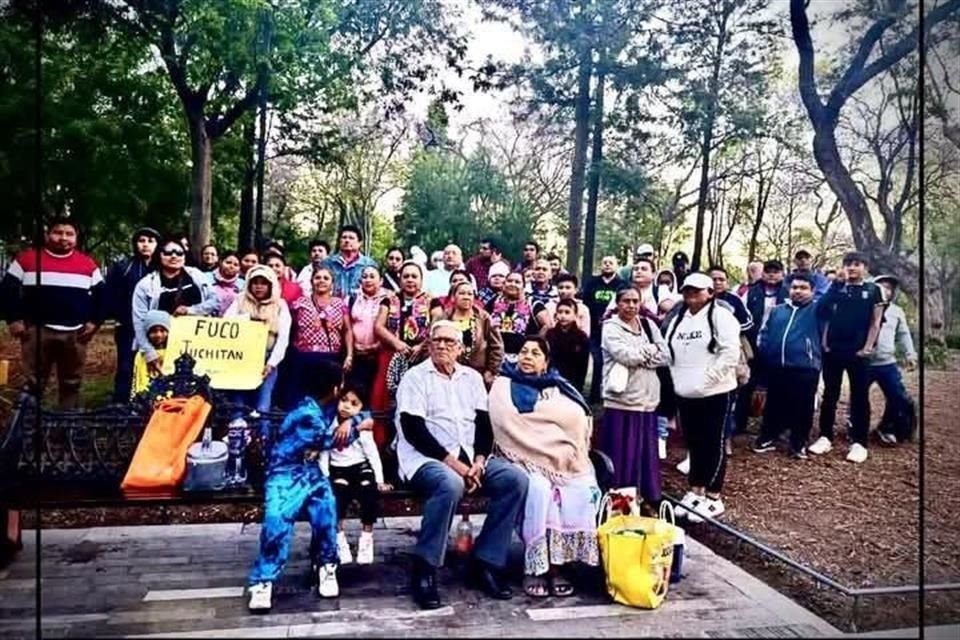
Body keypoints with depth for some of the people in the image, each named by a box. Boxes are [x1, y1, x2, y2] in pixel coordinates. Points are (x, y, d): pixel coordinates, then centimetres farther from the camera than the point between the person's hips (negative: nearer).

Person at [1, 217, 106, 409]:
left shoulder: (88, 264, 7)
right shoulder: (27, 258, 2)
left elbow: (101, 294, 12)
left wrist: (95, 321, 2)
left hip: (75, 334, 2)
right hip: (37, 331, -1)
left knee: (72, 384, 9)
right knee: (34, 384, 4)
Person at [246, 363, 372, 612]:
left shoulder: (331, 406, 3)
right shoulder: (306, 414, -18)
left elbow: (367, 417, 8)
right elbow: (332, 440, -11)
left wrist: (350, 422, -12)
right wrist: (357, 426, 2)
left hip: (310, 470, 6)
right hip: (286, 472, -6)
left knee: (325, 505, -20)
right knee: (277, 517, -26)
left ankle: (325, 566, -2)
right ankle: (263, 580, -14)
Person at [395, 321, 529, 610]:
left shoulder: (472, 377, 15)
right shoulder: (415, 377, -1)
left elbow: (484, 424, 9)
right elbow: (413, 430, -11)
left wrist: (478, 461, -10)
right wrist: (452, 462, -18)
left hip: (468, 456, 6)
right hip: (426, 458, -5)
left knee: (516, 478, -17)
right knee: (450, 484, -37)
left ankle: (486, 563, -10)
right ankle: (424, 570, -22)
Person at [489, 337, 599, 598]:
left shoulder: (559, 388, 19)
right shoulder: (504, 386, 9)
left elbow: (578, 419, 5)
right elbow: (509, 424, -9)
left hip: (562, 461, 3)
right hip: (522, 459, -3)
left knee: (580, 492, -26)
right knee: (539, 490, -33)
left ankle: (558, 563, -17)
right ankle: (535, 567, -21)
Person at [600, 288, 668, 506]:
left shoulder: (648, 325, 12)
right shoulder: (611, 328, -5)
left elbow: (664, 356, 3)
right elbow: (626, 356, -18)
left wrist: (638, 356, -9)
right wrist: (650, 349, -3)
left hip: (647, 397, 5)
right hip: (621, 398, -5)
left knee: (647, 449, 12)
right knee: (621, 452, -1)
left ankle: (650, 496, 24)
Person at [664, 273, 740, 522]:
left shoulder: (720, 316, -9)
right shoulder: (677, 319, 12)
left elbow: (730, 353, -17)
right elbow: (668, 351, 16)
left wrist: (706, 378, -20)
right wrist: (677, 377, 4)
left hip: (715, 393, -6)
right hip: (685, 394, 6)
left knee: (713, 444, 2)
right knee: (694, 443, 14)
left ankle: (713, 498, 10)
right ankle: (696, 491, 26)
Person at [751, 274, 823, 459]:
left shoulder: (816, 310, 7)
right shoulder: (777, 310, 15)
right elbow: (764, 333, 16)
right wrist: (764, 354, 8)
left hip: (805, 369, -3)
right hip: (776, 368, 4)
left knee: (802, 408, 4)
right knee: (773, 405, 13)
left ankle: (799, 443, 18)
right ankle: (768, 438, 26)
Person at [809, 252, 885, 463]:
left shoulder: (873, 290, 5)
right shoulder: (836, 287, 9)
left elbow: (875, 323, 1)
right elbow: (826, 316, 10)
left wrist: (867, 347, -8)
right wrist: (824, 343, 0)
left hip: (858, 352, -2)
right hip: (833, 350, 2)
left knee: (859, 397, 3)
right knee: (829, 395, 7)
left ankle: (858, 443, 9)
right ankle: (825, 437, 16)